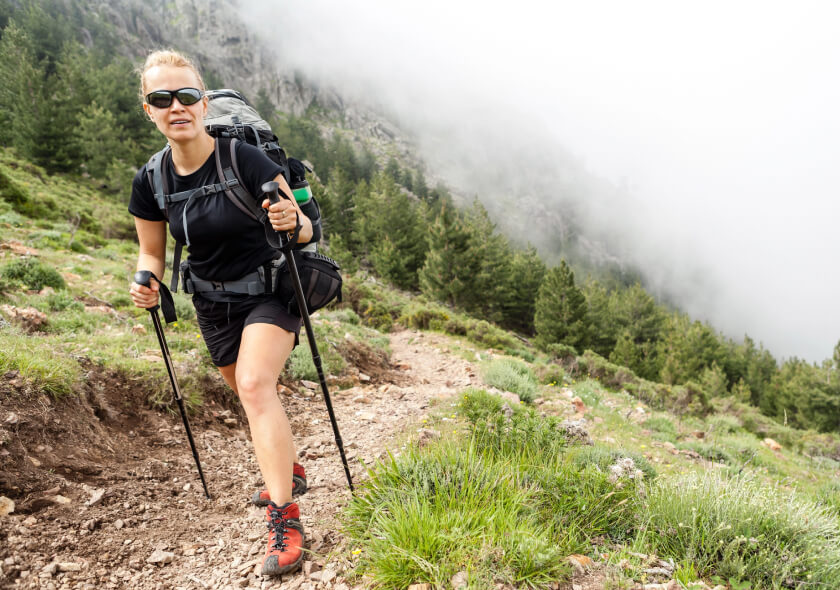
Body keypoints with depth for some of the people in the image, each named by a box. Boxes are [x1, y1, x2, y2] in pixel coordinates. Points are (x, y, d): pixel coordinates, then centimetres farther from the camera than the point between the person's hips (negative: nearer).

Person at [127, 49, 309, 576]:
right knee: (254, 394, 17)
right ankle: (287, 465, 44)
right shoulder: (151, 181, -8)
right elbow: (152, 253, 5)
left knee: (254, 384, -25)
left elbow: (304, 231, -17)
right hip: (213, 304, 5)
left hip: (269, 290, -5)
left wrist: (291, 222, -40)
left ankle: (284, 516, -18)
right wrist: (147, 284, -16)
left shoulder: (245, 159, -21)